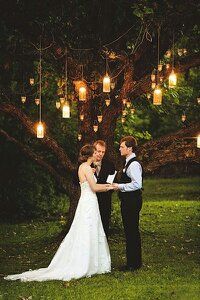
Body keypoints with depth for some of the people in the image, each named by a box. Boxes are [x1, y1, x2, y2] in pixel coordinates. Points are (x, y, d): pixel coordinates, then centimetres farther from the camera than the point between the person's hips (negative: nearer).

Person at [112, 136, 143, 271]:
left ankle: (134, 263, 1)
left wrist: (120, 186, -21)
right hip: (128, 201, 11)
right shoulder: (129, 163, 15)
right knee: (129, 231, 15)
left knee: (132, 231, -5)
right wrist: (118, 185, 11)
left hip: (132, 202, -11)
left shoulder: (134, 164, -18)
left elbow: (137, 184, -26)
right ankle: (133, 261, 22)